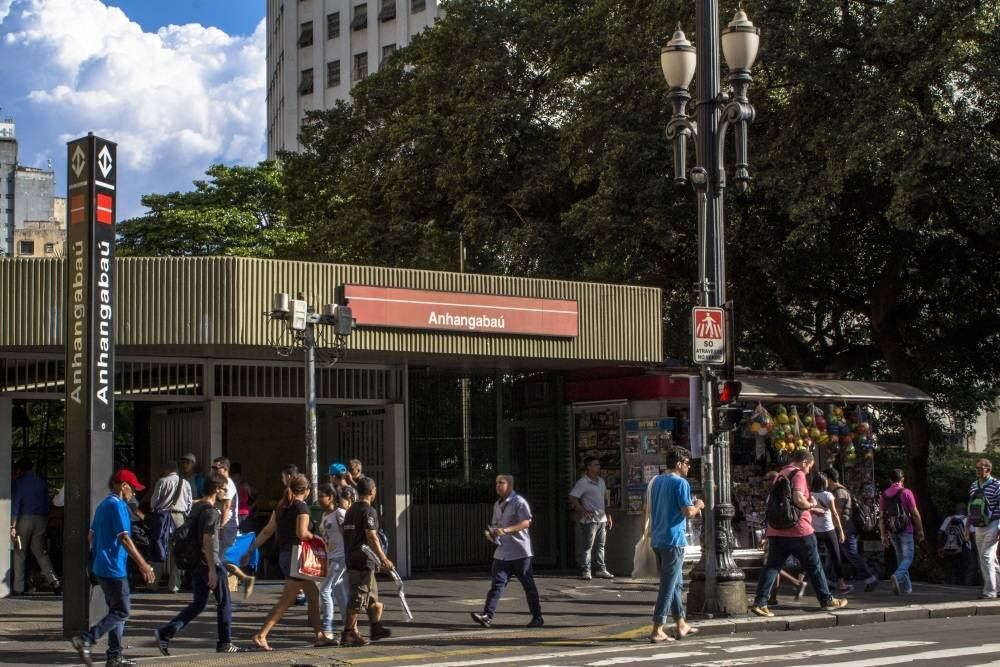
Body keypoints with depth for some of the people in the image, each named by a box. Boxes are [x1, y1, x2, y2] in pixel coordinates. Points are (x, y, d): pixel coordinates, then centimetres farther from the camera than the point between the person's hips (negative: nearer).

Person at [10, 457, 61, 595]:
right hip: (40, 519, 4)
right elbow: (46, 504, 13)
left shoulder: (19, 482, -4)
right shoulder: (42, 482, 11)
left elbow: (15, 504, -11)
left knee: (19, 553, 3)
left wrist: (13, 526, -14)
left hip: (24, 519, -4)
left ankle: (18, 588, 1)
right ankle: (54, 582, -2)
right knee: (40, 552, 10)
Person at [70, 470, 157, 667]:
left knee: (116, 610, 13)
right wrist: (143, 565, -22)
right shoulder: (118, 505, -14)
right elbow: (124, 539, -21)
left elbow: (91, 536, 22)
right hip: (114, 569, -10)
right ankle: (86, 640, -13)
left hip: (101, 567, 10)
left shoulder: (104, 505, 15)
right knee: (122, 612, -5)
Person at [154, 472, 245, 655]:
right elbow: (207, 541, -22)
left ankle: (165, 633, 2)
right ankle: (224, 643, 13)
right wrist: (213, 569, -22)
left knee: (198, 604, 13)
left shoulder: (196, 507, 12)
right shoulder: (211, 511, -16)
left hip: (195, 562, 9)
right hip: (210, 563, -9)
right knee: (224, 602, 6)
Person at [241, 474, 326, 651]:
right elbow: (302, 533, -24)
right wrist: (315, 537, -5)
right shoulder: (302, 507, -11)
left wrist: (250, 551, 13)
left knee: (313, 595, 15)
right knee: (286, 601, -6)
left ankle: (319, 636, 18)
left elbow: (267, 532, 11)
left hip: (284, 556, 9)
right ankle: (261, 636, -11)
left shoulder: (281, 507, 12)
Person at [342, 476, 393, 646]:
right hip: (363, 561, -9)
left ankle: (376, 627, 27)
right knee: (358, 598, -6)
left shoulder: (351, 510, 16)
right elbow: (371, 537, -20)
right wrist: (383, 559, -18)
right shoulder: (368, 511, -12)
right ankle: (348, 634, -6)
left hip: (352, 559, 9)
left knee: (372, 595, 19)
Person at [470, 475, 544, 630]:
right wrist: (491, 533, 3)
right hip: (502, 552, 6)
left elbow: (526, 522, -18)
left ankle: (537, 617, 13)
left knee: (528, 585, 3)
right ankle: (487, 615, -13)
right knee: (497, 583, -5)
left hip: (520, 551, -6)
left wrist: (506, 530, -26)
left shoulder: (518, 502, -9)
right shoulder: (497, 505, 15)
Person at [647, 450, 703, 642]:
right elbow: (688, 512, -19)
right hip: (673, 540, -8)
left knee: (676, 583, 18)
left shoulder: (656, 481, 13)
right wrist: (698, 506, 4)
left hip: (657, 539, 8)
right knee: (668, 586, -4)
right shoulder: (680, 483, -12)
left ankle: (681, 626, 26)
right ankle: (657, 630, -6)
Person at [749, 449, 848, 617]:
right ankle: (827, 600, 17)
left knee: (771, 566, 1)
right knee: (814, 567, 7)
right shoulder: (798, 474, -7)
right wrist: (811, 504, -2)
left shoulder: (780, 475, 17)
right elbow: (798, 499, -22)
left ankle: (760, 602, -11)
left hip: (776, 531, 6)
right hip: (798, 530, -6)